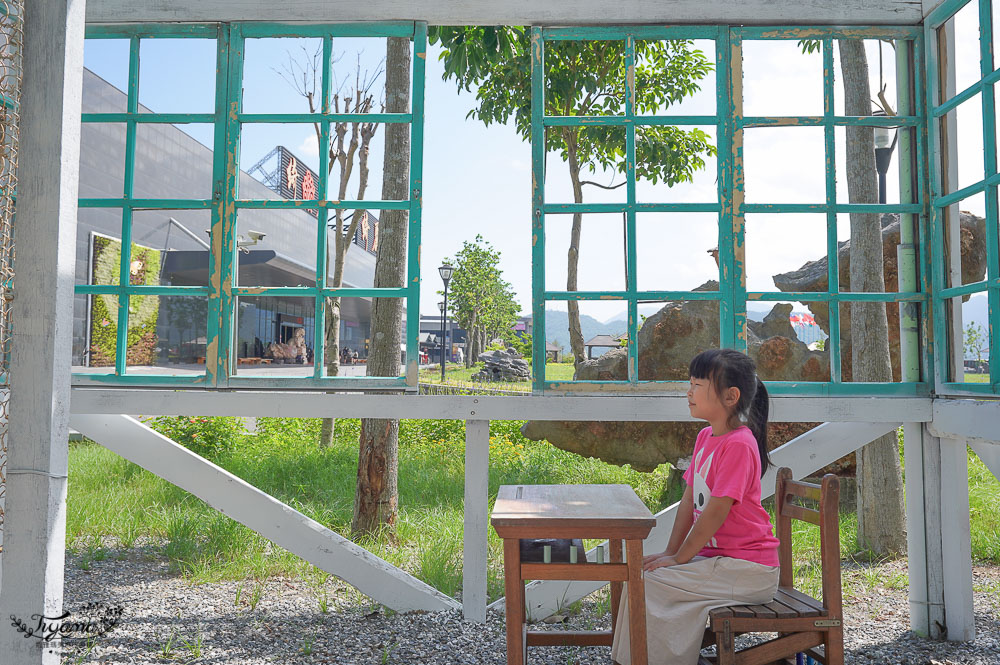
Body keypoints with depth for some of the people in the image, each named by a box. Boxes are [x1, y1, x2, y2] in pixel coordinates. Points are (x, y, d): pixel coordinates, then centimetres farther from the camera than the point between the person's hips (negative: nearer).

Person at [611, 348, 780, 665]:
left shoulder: (739, 444, -20)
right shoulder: (706, 437, 9)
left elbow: (716, 511, -21)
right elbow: (689, 500, 10)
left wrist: (679, 558, -14)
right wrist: (670, 552, 4)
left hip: (746, 568, -9)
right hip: (715, 554, 9)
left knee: (649, 583, -17)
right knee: (640, 572, 0)